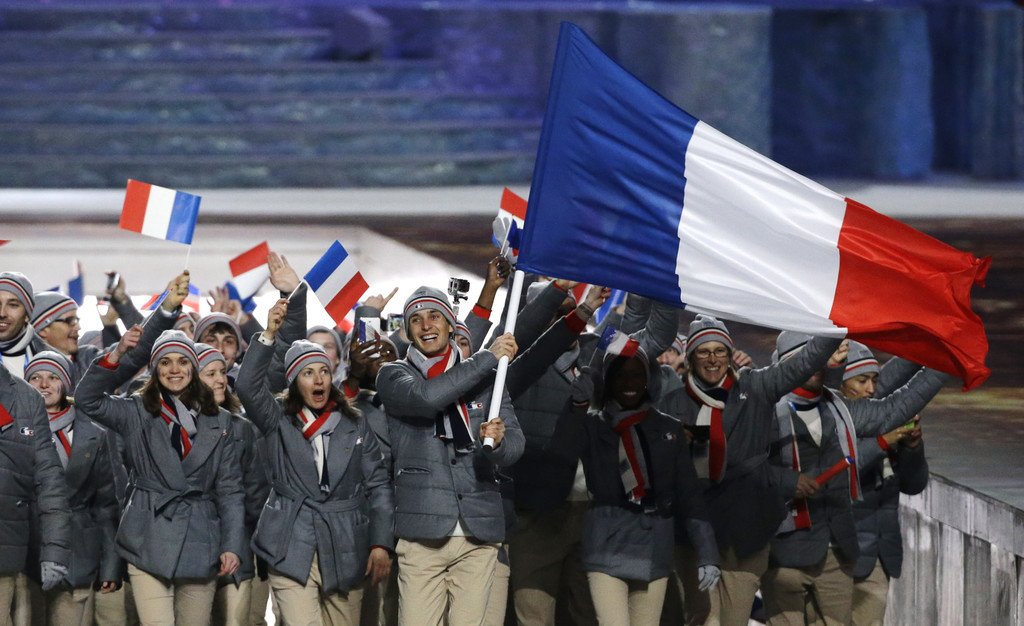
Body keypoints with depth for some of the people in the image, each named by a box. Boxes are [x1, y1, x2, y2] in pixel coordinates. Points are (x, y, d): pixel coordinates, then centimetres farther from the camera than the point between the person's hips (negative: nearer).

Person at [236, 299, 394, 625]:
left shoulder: (354, 424, 10)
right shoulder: (278, 421, 6)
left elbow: (377, 485, 8)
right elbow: (248, 387, -13)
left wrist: (381, 543, -1)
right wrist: (268, 335, -23)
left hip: (345, 551, 2)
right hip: (292, 551, -2)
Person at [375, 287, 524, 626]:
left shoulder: (486, 379, 15)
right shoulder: (394, 376, 9)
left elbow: (515, 445, 6)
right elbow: (426, 396, -13)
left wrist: (497, 440, -18)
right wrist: (488, 358, -9)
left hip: (479, 533, 2)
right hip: (424, 531, -2)